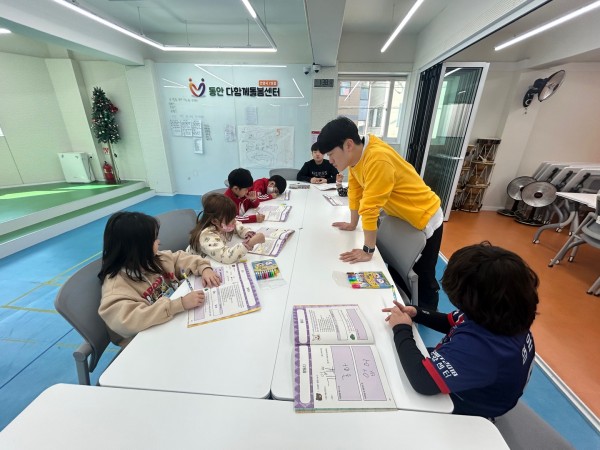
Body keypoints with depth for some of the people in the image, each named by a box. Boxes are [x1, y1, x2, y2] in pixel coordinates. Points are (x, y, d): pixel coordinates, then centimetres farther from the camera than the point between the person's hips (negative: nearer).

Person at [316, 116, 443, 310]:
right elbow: (355, 190, 3)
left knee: (424, 278, 6)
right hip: (399, 216, 8)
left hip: (424, 219, -8)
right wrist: (353, 224, 10)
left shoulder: (378, 159, -35)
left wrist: (368, 251, -27)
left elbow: (370, 208, -33)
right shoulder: (356, 153, -7)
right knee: (394, 268, 18)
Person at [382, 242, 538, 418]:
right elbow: (450, 323, 1)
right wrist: (415, 312, -14)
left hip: (458, 408, -6)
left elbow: (422, 380, -44)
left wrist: (401, 330, -30)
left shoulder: (479, 344, -46)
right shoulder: (497, 316, -17)